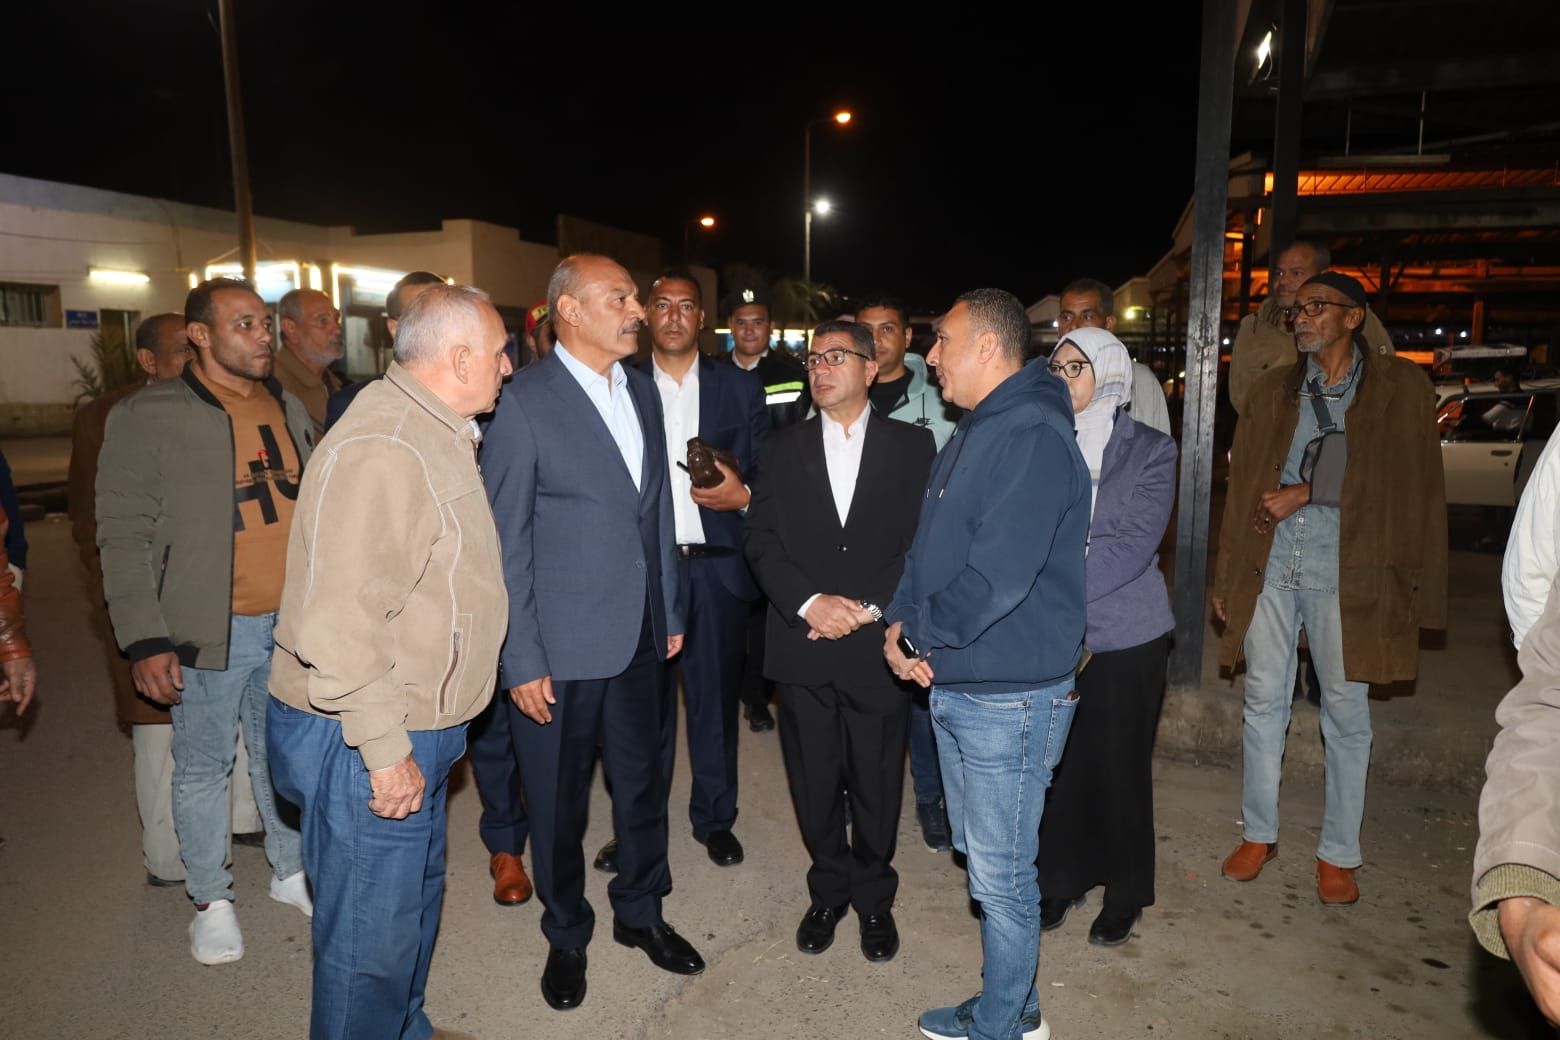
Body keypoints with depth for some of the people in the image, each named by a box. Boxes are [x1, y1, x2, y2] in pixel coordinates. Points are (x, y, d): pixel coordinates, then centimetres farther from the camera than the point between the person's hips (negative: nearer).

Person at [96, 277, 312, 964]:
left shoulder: (289, 411, 9)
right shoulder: (148, 417, -8)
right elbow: (124, 538, -8)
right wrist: (144, 641, -13)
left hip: (292, 625, 5)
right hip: (208, 632, -4)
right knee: (203, 769, 11)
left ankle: (291, 870, 37)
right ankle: (211, 899, 30)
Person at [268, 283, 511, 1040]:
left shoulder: (434, 433, 10)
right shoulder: (379, 451, -24)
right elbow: (337, 622, -29)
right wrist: (385, 749, -23)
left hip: (412, 726, 10)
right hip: (370, 745, -10)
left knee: (416, 895, 26)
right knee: (373, 931, 7)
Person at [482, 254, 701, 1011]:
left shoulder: (642, 391, 7)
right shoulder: (524, 401, -11)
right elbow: (504, 542, -11)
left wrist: (670, 612, 12)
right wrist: (519, 659, -13)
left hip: (640, 636, 5)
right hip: (560, 644, -5)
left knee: (642, 780, 18)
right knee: (558, 800, 12)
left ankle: (640, 912, 41)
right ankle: (567, 935, 36)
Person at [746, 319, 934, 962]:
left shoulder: (913, 446, 3)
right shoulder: (785, 449, 9)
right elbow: (761, 540, 2)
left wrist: (869, 609, -14)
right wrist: (809, 603, -13)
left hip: (878, 645, -1)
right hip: (802, 645, 2)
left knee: (877, 784, 9)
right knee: (814, 785, 12)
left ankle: (873, 897, 33)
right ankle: (829, 890, 35)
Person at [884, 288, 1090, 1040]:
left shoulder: (1032, 437, -20)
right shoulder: (975, 432, 13)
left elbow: (996, 576, -27)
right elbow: (930, 546, 15)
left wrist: (919, 632, -12)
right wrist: (903, 623, -1)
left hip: (1009, 695, -10)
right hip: (955, 682, 10)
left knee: (1001, 873, 7)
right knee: (979, 854, 21)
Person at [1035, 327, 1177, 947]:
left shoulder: (1149, 450, -4)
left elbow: (1133, 546, -14)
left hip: (1123, 634, -2)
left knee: (1118, 764, 10)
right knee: (1055, 761, 10)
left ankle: (1125, 896, 30)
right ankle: (1060, 880, 31)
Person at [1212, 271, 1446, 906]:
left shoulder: (1399, 388, 3)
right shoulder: (1273, 391, 12)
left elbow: (1397, 478, -6)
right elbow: (1243, 486, 9)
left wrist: (1306, 492, -11)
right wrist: (1227, 578, 6)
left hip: (1347, 569, -3)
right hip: (1270, 563, 3)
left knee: (1345, 712, 6)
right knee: (1263, 701, 7)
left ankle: (1338, 854, 20)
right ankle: (1259, 833, 22)